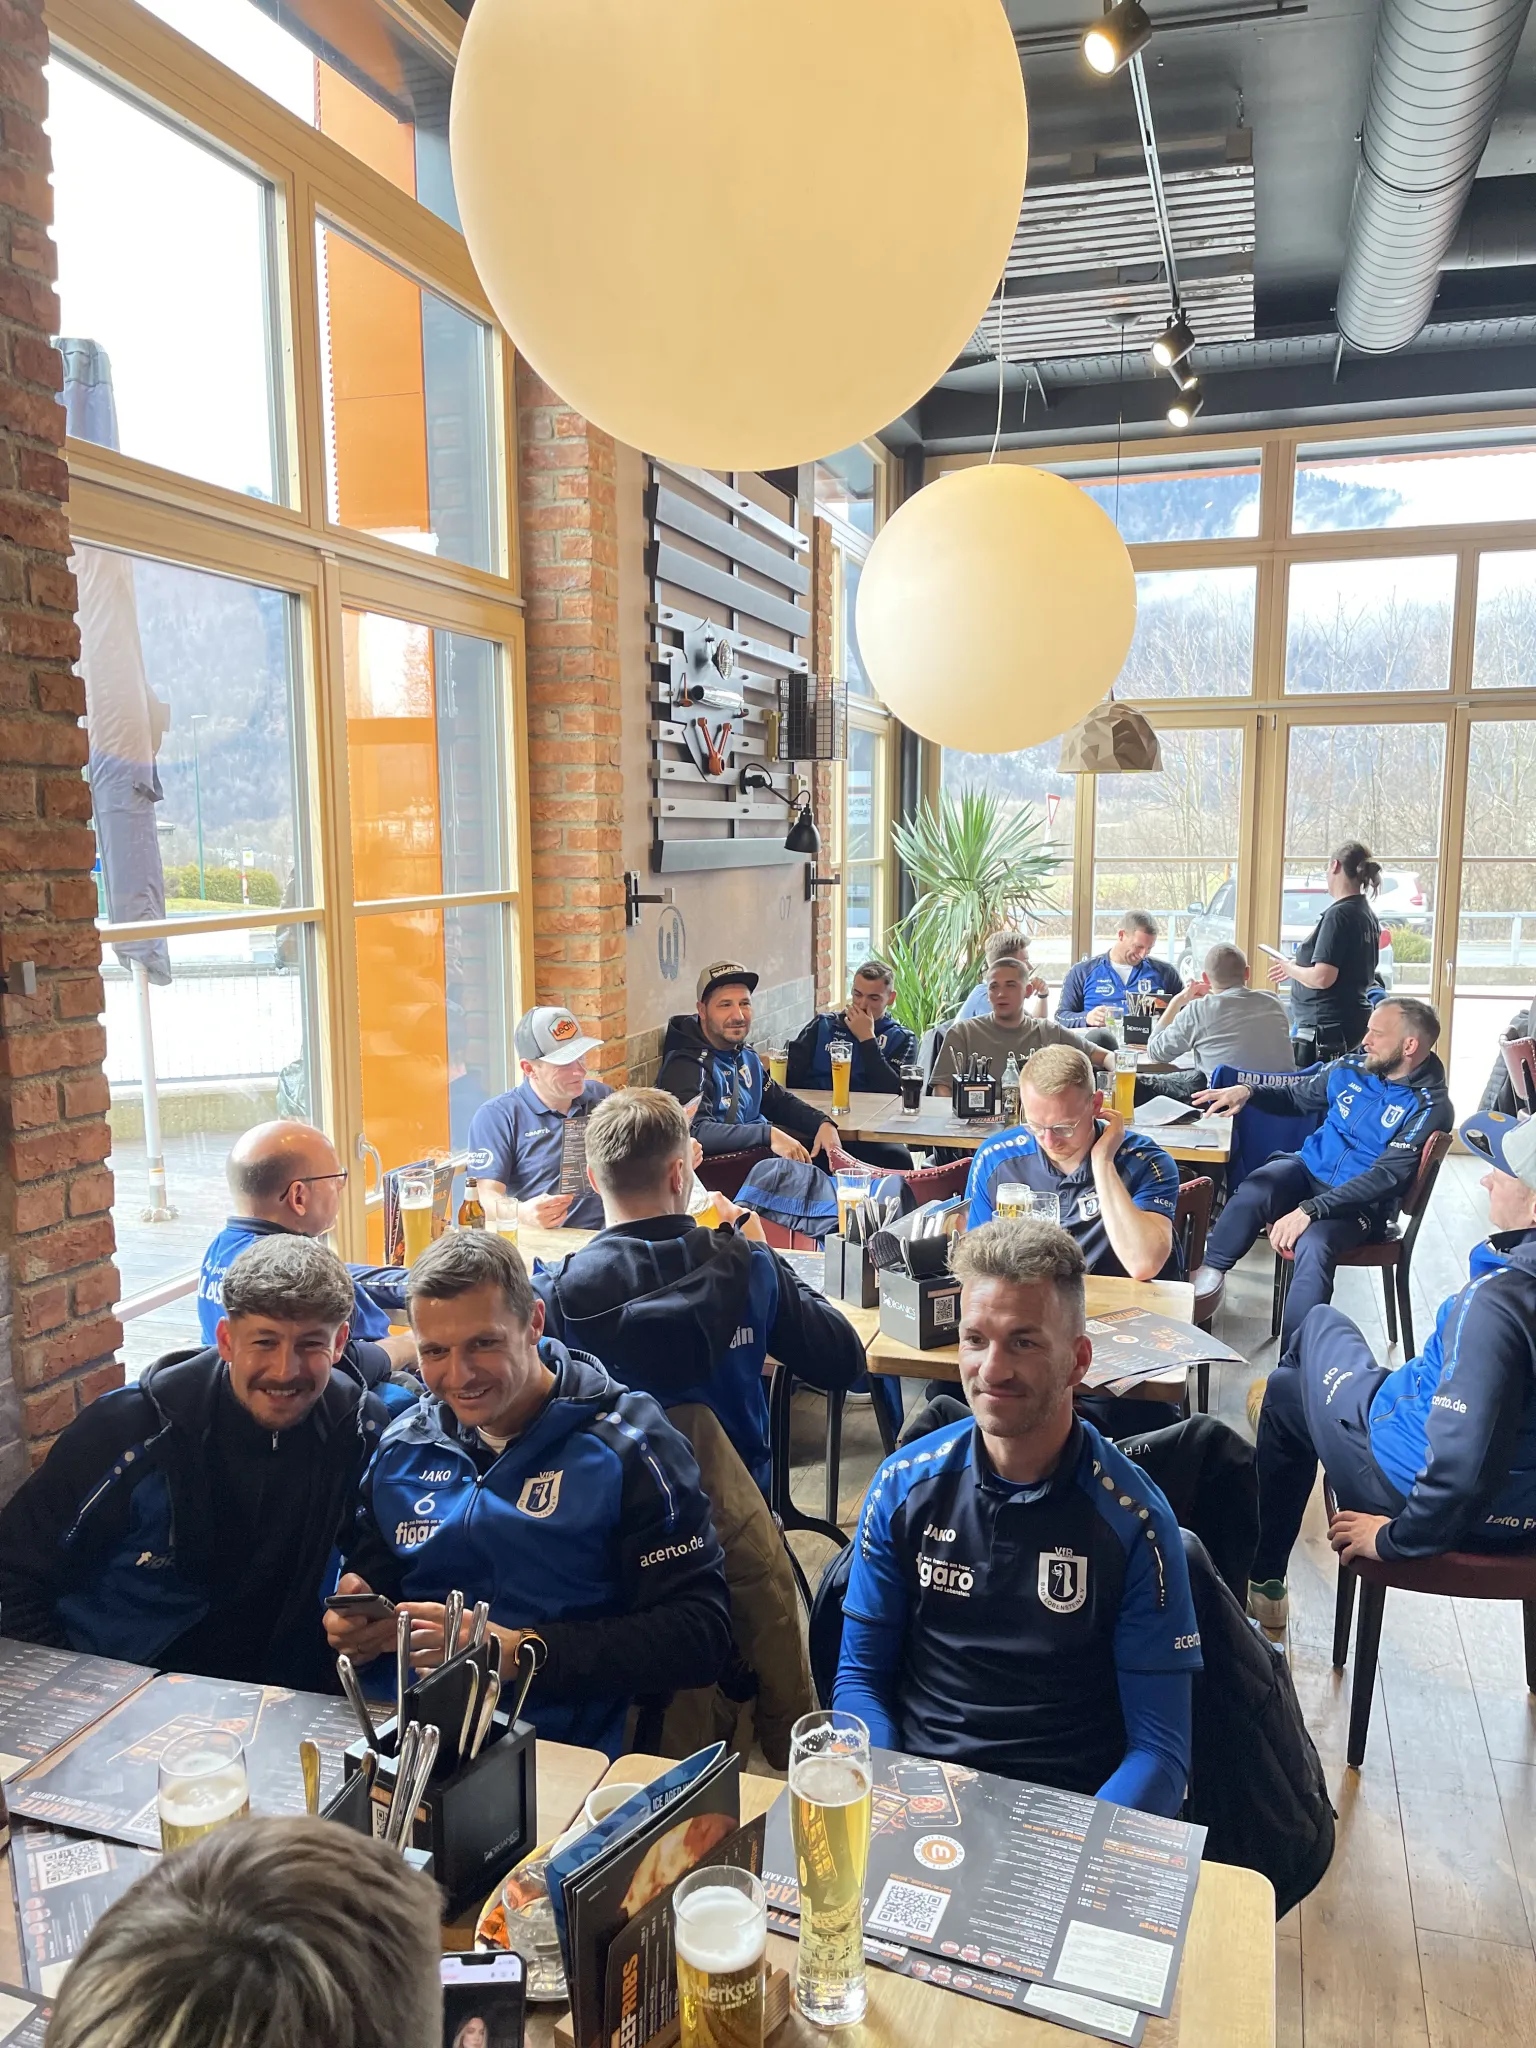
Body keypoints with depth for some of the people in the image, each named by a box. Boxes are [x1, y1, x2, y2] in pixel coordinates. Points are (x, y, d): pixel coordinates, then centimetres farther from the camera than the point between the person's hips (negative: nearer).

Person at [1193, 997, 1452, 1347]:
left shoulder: (1429, 1107, -13)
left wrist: (1311, 1209, -31)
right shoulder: (1352, 1069, 3)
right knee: (1253, 1192, -30)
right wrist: (1248, 1091, -1)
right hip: (1309, 1168, 4)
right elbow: (1297, 1094, 21)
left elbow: (1386, 1177, -22)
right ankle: (1207, 1276, -17)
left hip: (1361, 1203, -4)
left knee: (1314, 1245, -35)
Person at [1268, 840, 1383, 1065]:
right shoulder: (1367, 914, 12)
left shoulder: (1338, 914, -16)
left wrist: (1291, 969, -3)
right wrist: (1299, 965, 22)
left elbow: (1322, 978, -22)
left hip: (1327, 1026, -10)